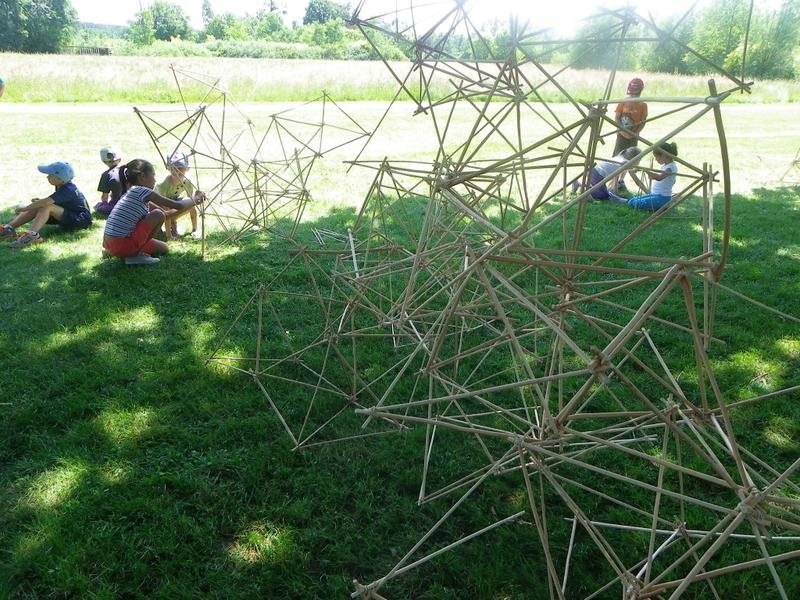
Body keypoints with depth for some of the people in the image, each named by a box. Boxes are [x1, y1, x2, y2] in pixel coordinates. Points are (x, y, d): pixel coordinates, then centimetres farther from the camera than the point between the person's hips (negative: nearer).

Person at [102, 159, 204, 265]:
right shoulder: (141, 191, -11)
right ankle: (135, 255, -5)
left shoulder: (131, 193, 17)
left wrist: (192, 203, 19)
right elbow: (178, 205, -11)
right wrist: (195, 200, 7)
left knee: (163, 248, 22)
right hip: (122, 245, -10)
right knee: (158, 215, -9)